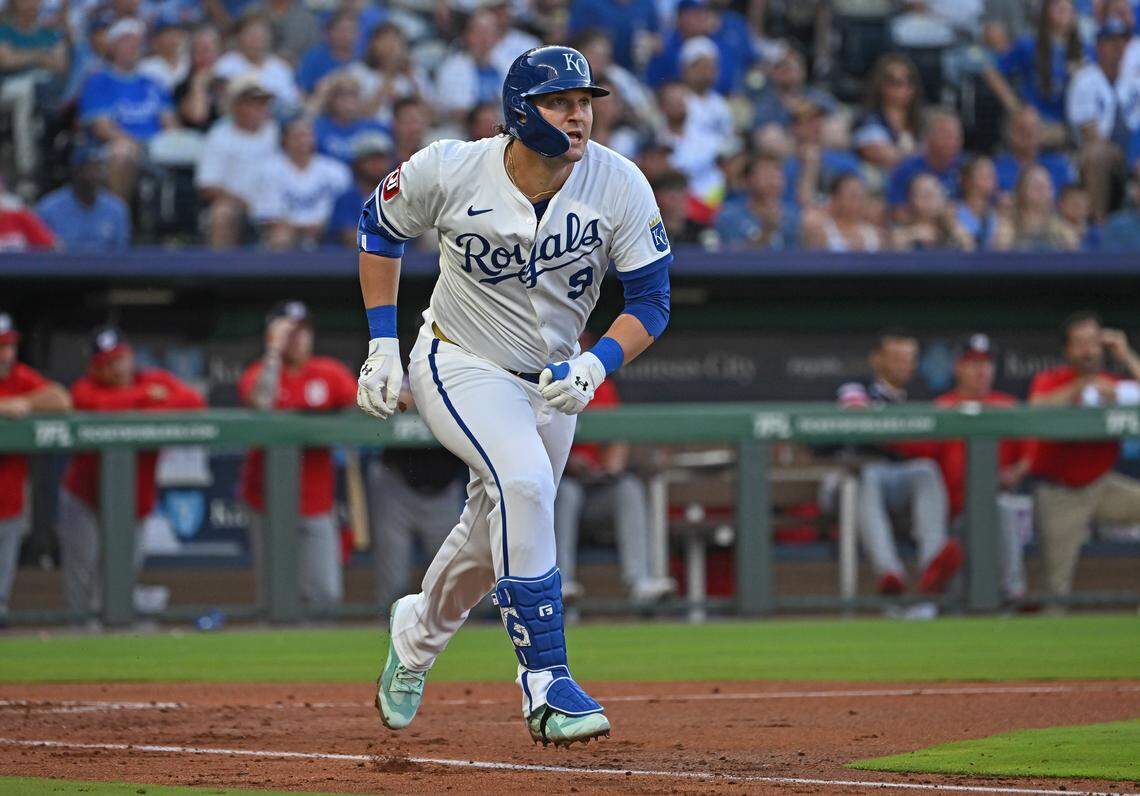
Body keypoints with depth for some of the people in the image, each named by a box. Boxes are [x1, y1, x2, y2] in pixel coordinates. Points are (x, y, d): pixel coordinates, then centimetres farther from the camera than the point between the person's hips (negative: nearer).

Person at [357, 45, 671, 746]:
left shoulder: (620, 186, -17)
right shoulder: (448, 171, -20)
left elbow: (651, 301, -10)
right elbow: (380, 227, 0)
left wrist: (596, 366, -27)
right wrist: (382, 344, -4)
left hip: (552, 382, 4)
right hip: (459, 368, -4)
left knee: (492, 541, 16)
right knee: (523, 481, -31)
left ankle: (417, 635, 49)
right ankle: (546, 682, -27)